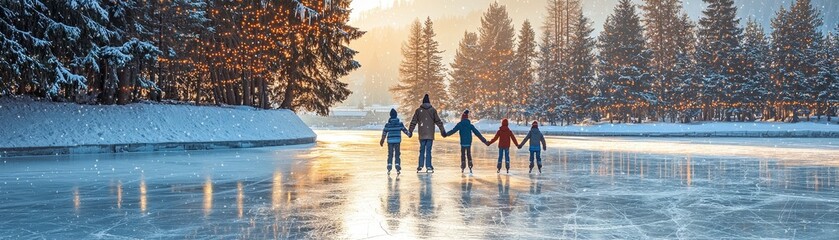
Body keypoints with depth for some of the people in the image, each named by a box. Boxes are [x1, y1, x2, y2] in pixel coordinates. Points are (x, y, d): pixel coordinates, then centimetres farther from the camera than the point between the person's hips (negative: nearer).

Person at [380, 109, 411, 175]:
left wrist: (382, 140, 21)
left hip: (390, 141, 0)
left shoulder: (387, 124, 0)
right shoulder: (400, 124, -2)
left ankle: (389, 169, 4)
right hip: (397, 141, 0)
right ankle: (398, 169, 1)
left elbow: (384, 133, 7)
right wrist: (409, 134, 27)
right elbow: (404, 130, 7)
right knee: (397, 155, 5)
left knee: (390, 155, 7)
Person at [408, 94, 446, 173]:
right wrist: (443, 130, 10)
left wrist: (410, 131, 14)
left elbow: (413, 122, 7)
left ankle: (420, 166, 3)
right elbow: (438, 121, 4)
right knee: (428, 150, -1)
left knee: (422, 150, 7)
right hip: (430, 134, -1)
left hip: (422, 134, 1)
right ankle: (428, 166, -3)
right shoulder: (433, 110, 2)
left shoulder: (418, 110, 4)